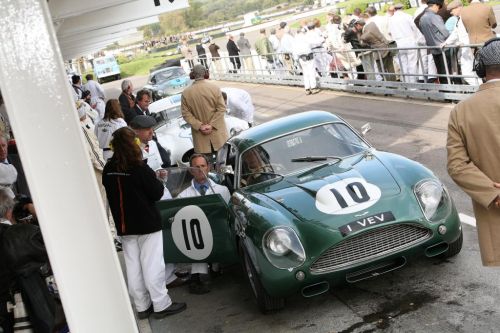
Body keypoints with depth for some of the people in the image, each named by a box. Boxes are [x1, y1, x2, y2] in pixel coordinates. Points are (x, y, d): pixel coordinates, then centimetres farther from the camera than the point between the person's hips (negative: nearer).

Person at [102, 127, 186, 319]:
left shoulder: (108, 170, -3)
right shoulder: (140, 168, -19)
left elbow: (111, 195, 9)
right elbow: (157, 193, -13)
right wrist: (158, 181, 4)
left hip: (123, 225, 5)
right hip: (147, 223, -5)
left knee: (133, 266, 11)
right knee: (152, 265, 2)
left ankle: (142, 306, 19)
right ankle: (161, 305, 9)